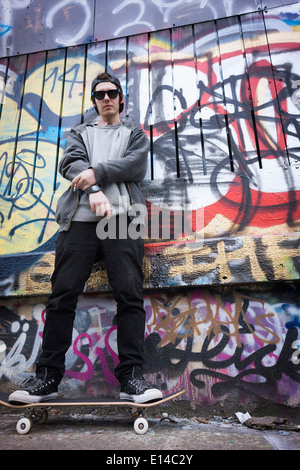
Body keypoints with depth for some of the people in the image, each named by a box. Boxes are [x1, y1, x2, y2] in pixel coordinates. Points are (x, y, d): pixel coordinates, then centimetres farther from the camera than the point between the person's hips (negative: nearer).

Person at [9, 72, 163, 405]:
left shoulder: (135, 134, 28)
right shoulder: (80, 133, 30)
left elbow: (136, 165, 6)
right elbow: (71, 163, 8)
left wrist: (96, 172, -7)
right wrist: (94, 191, -11)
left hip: (122, 216, -1)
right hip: (80, 217, 2)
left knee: (129, 294, -12)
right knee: (63, 293, -5)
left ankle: (132, 377, -6)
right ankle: (47, 376, 3)